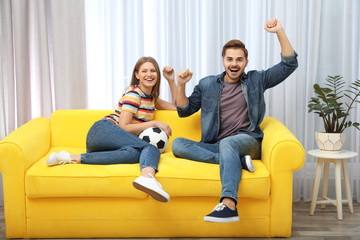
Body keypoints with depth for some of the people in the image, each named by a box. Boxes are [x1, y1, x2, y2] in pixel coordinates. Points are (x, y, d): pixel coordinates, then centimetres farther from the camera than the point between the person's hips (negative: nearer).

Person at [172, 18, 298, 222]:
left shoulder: (256, 80, 14)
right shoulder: (207, 84, 17)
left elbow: (289, 64, 8)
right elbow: (184, 110, 17)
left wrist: (280, 32, -3)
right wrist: (181, 85, 0)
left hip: (248, 141, -2)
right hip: (214, 145, 3)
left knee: (227, 143, -39)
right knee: (178, 144, -24)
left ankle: (229, 205, -54)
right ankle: (240, 161, -32)